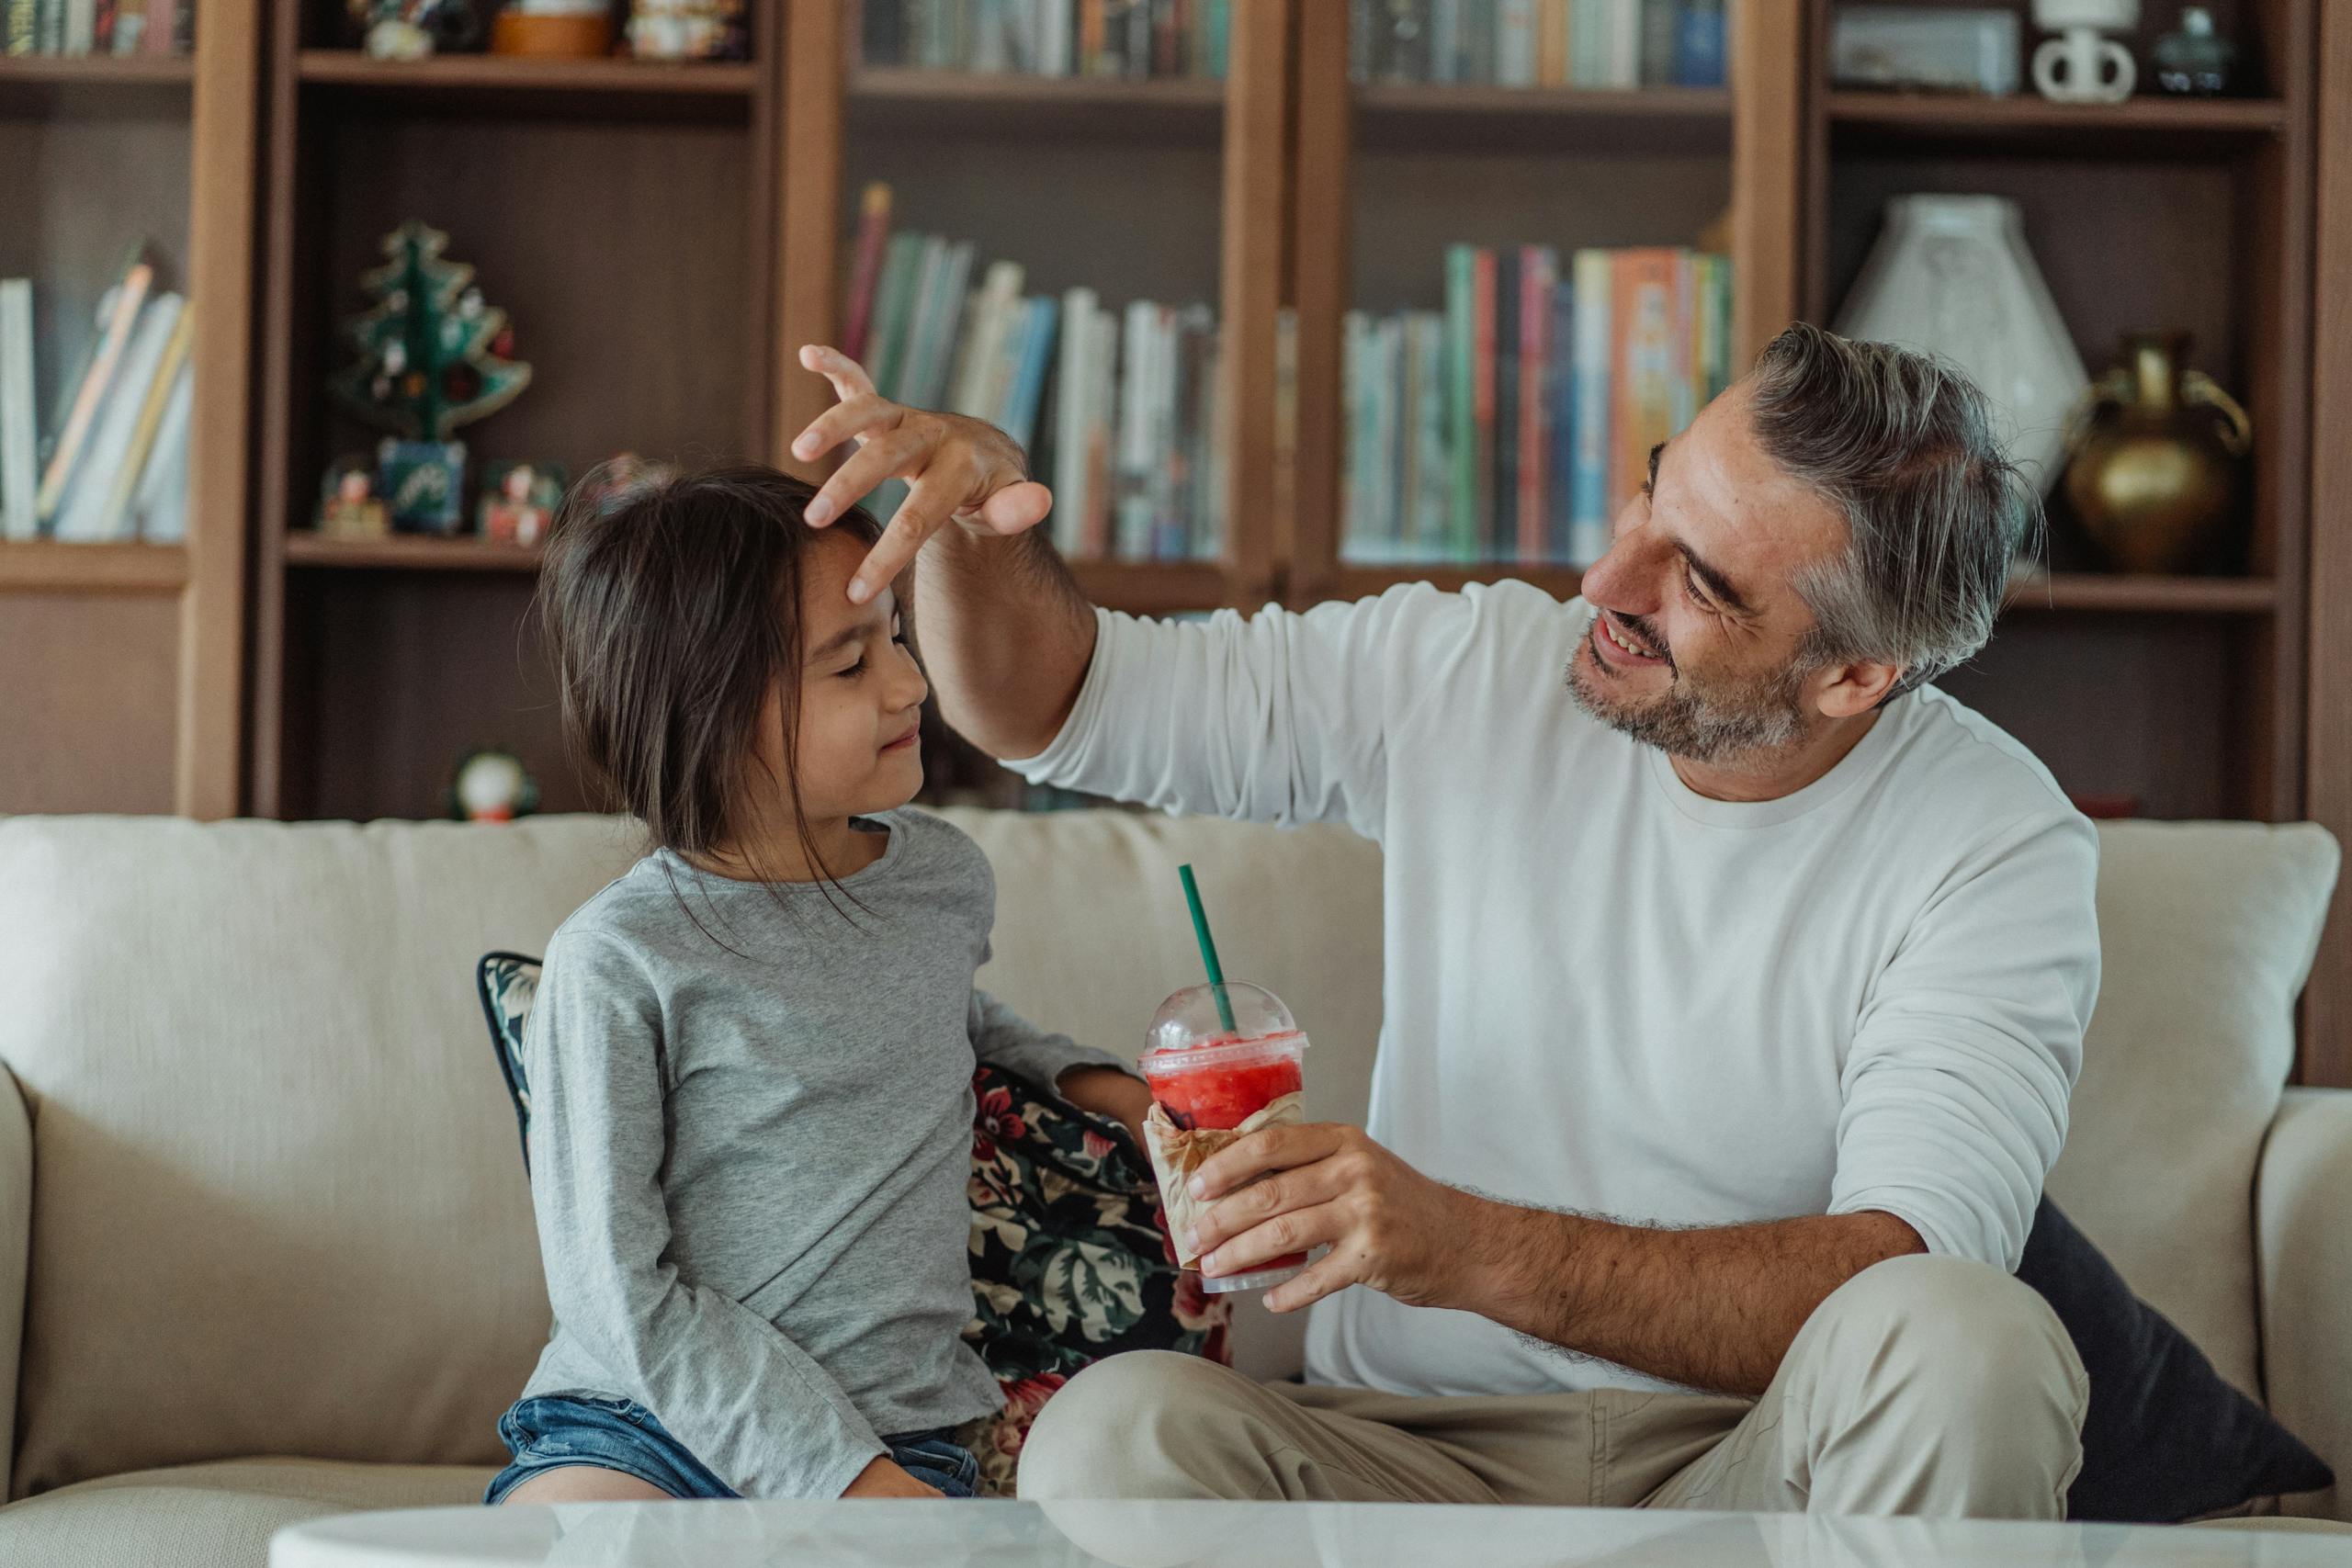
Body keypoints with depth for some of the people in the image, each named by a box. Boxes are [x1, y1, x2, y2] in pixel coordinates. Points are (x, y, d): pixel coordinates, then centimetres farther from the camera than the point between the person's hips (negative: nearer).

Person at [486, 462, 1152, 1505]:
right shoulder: (619, 960, -9)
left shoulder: (944, 880, 10)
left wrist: (1076, 1072, 17)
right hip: (638, 1420, -3)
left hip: (894, 1419, 4)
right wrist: (838, 1470, -16)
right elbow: (615, 1290, -11)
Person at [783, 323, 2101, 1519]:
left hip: (1750, 1468, -2)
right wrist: (979, 500, -14)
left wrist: (1475, 1251, -33)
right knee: (1113, 1431, -29)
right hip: (1419, 1444, 2)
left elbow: (1904, 1267, -22)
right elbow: (1052, 699, 9)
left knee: (1971, 1341, -35)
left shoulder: (1996, 851, -9)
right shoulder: (1472, 674, 1)